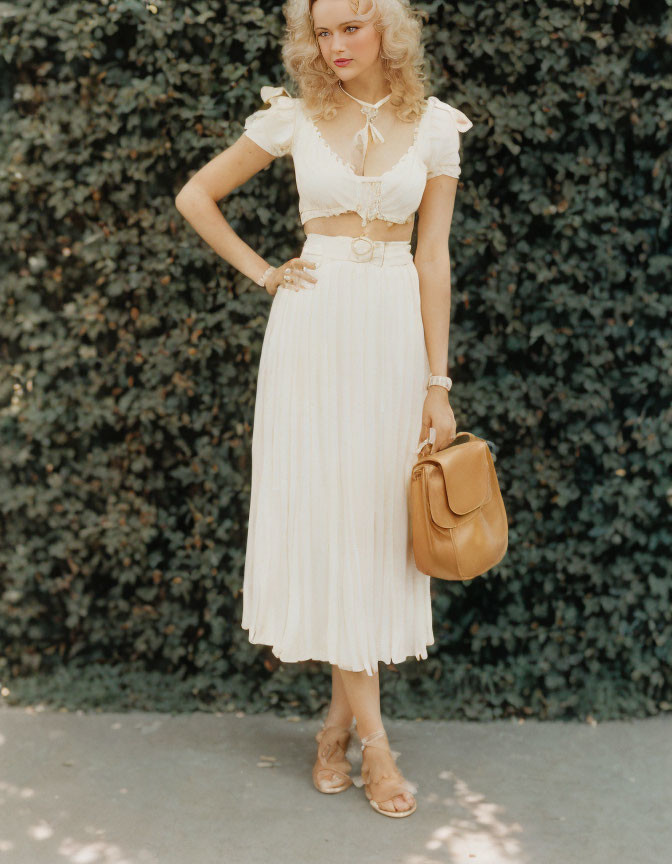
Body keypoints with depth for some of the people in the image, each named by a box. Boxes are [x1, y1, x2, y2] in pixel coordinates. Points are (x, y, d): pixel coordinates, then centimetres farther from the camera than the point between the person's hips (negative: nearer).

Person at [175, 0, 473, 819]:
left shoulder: (434, 124, 4)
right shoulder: (293, 116, 2)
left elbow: (433, 258, 3)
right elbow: (195, 197, 11)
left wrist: (438, 381, 0)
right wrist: (261, 271, 4)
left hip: (395, 329, 1)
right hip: (312, 328, -1)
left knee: (376, 520, 2)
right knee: (323, 513, -3)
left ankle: (339, 718, 16)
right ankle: (373, 737, 4)